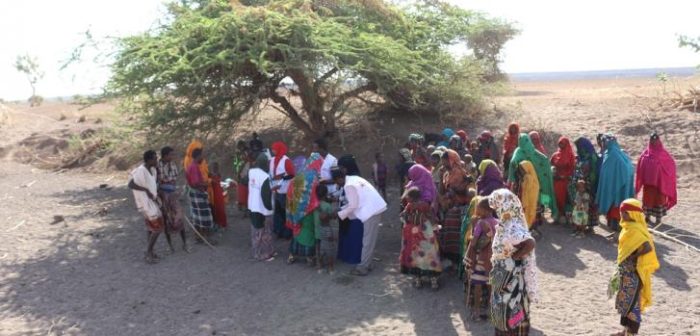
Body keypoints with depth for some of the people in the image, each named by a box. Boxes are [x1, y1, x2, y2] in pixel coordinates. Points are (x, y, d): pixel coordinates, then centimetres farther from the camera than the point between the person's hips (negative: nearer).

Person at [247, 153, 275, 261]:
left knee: (256, 231, 19)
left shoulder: (251, 172, -1)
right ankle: (264, 254, 17)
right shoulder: (265, 176, -24)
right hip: (262, 208, -7)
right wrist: (269, 207, -10)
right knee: (264, 232, 7)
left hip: (252, 206, 8)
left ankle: (256, 251, 30)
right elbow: (266, 195, -23)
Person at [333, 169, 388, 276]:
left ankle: (362, 268, 5)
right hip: (376, 209, 10)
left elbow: (353, 206, -13)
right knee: (370, 240, 17)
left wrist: (339, 215, -3)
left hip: (371, 211, -10)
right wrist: (341, 210, 21)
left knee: (367, 241, -2)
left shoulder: (349, 186, -13)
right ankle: (367, 264, 25)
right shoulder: (354, 179, 17)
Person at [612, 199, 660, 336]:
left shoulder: (634, 230, -23)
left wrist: (633, 257, -19)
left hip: (633, 273, -10)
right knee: (626, 302, 19)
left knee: (631, 303, -1)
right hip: (627, 272, 10)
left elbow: (647, 248, -33)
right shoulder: (629, 227, 7)